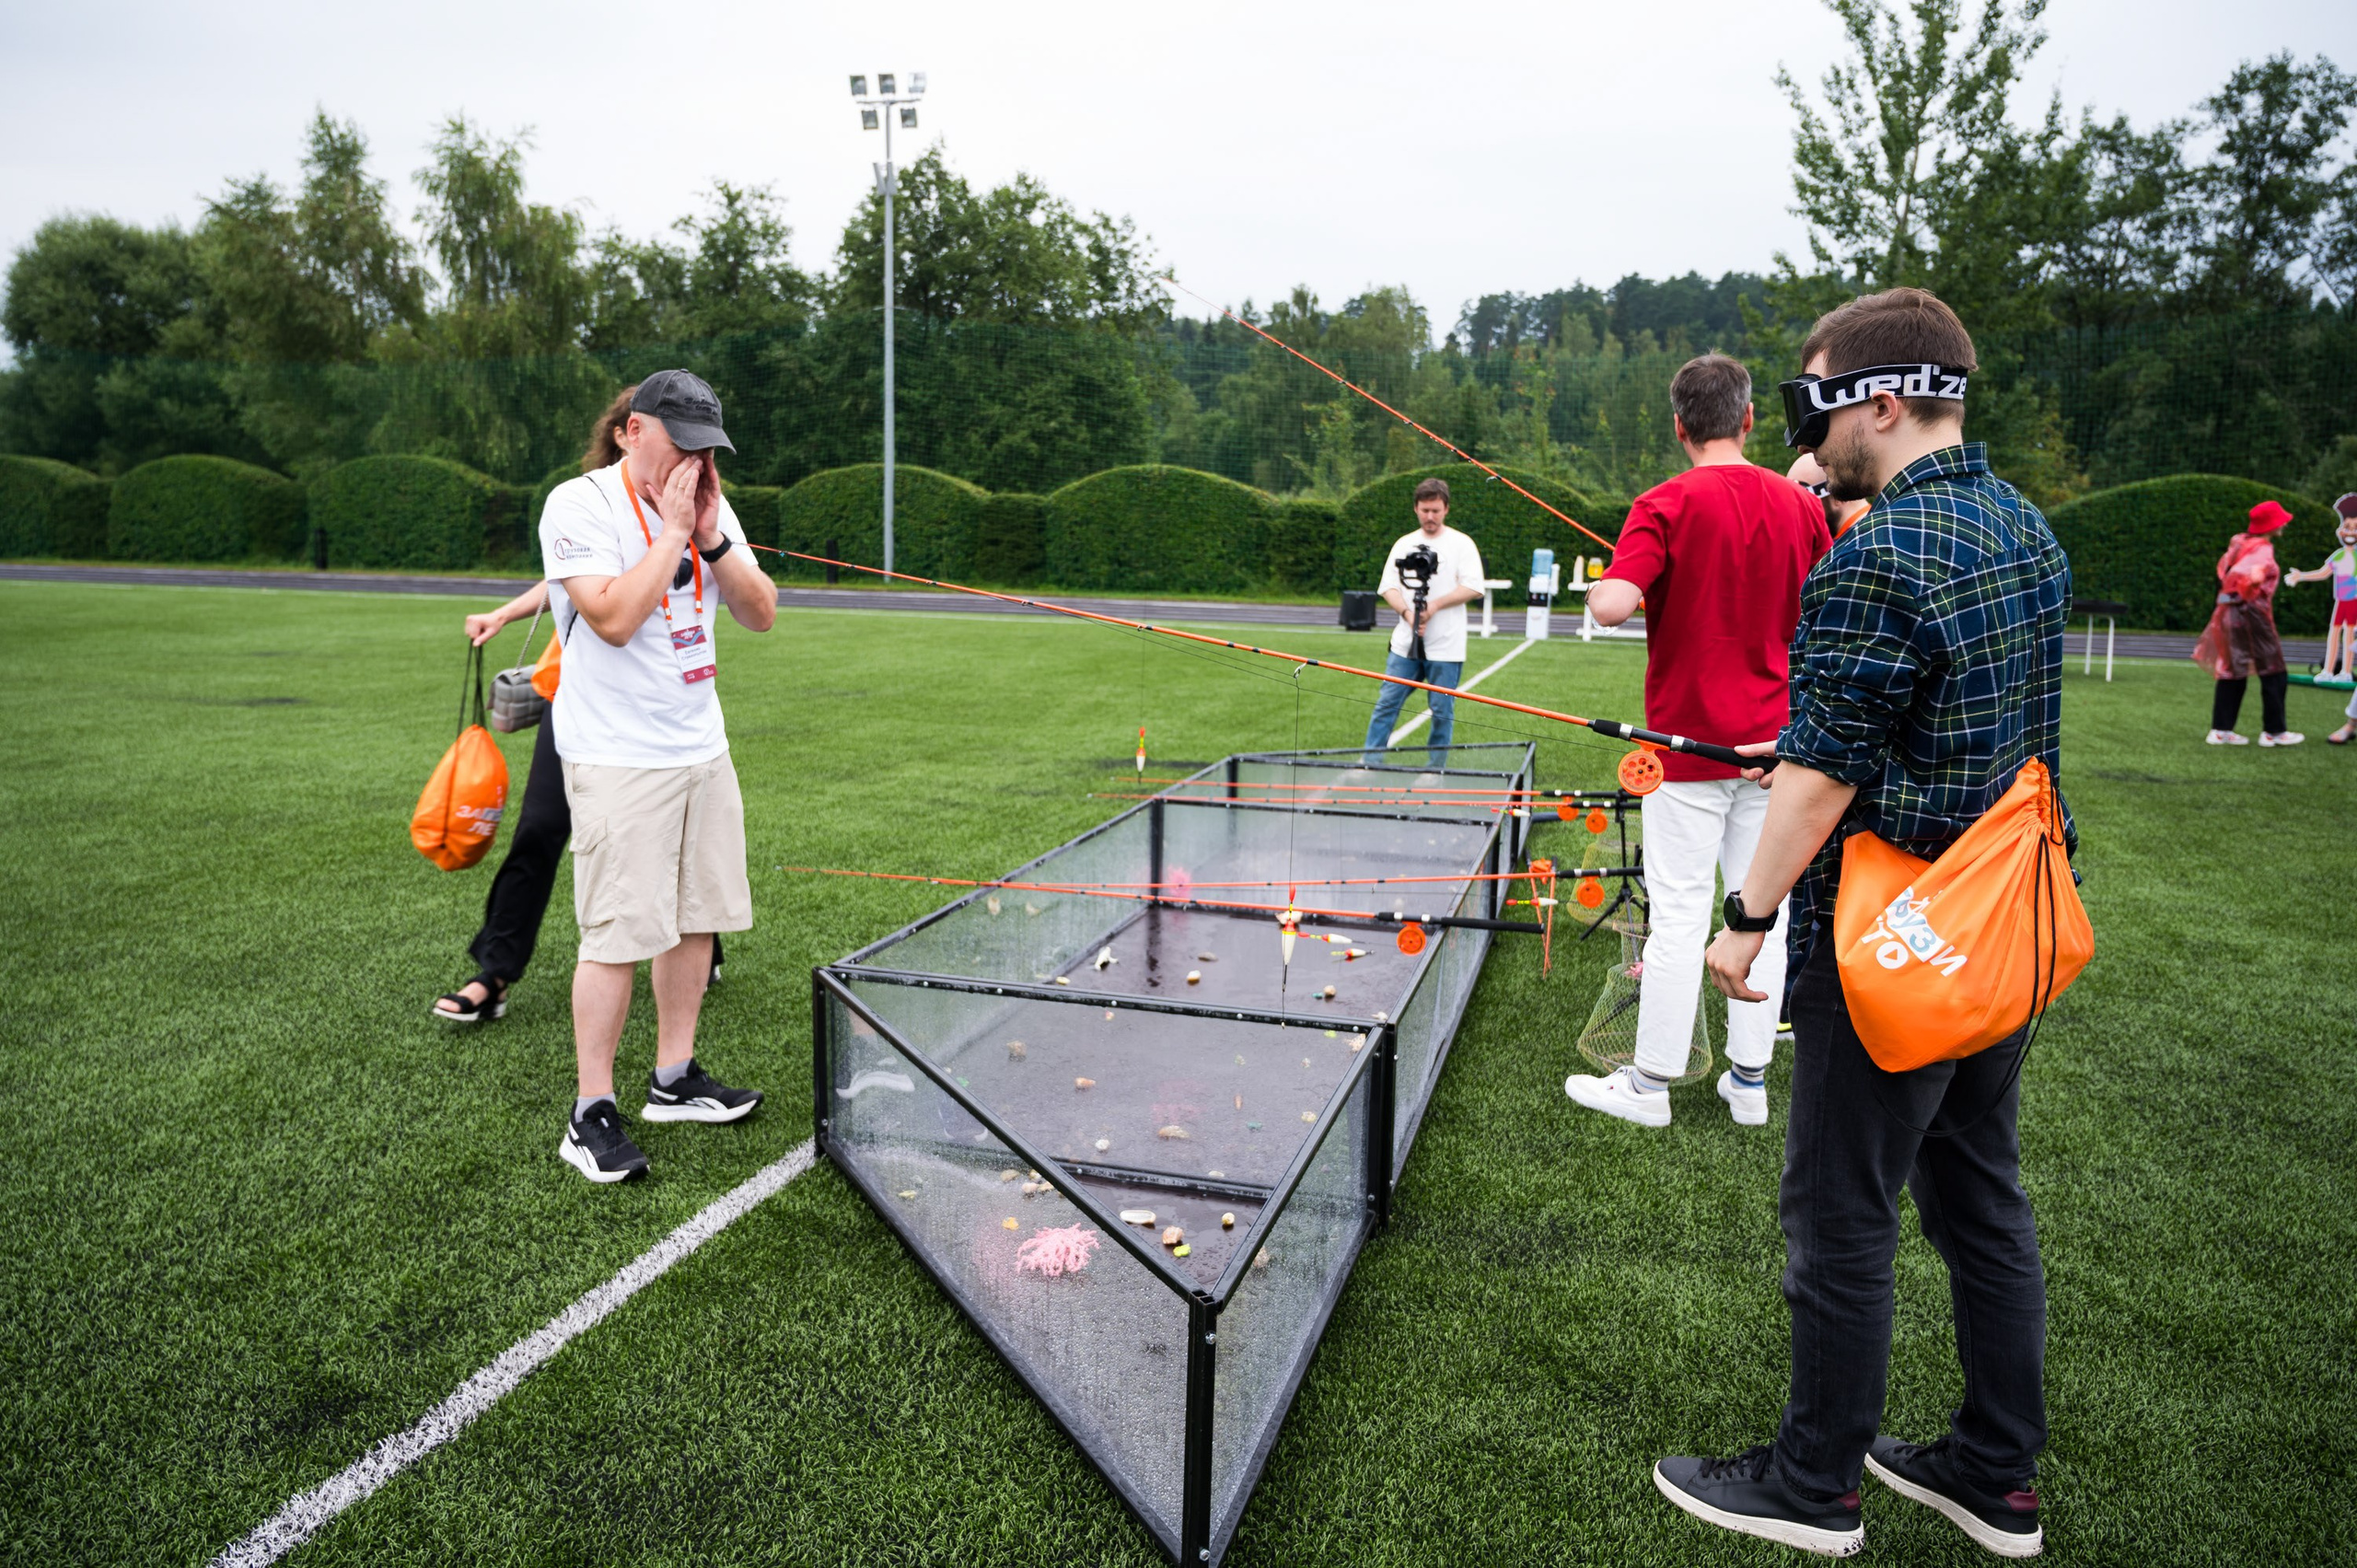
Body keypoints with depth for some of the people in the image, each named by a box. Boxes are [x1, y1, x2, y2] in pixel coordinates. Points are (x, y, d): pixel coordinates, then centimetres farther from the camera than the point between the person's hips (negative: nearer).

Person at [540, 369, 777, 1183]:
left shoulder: (710, 505, 10)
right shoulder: (579, 505, -10)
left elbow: (762, 615, 5)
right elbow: (614, 619, -23)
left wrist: (712, 537, -8)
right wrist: (673, 530, -17)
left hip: (703, 747, 7)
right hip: (618, 757, -7)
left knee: (697, 915, 11)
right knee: (619, 932, -7)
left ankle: (674, 1078, 25)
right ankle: (592, 1112, 5)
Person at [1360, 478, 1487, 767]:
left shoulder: (1461, 544, 2)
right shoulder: (1404, 544, 12)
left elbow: (1473, 588, -8)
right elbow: (1388, 587, 5)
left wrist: (1434, 606, -16)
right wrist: (1408, 612, -13)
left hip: (1445, 647, -3)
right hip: (1405, 644, 3)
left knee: (1442, 711, 3)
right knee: (1387, 704, 0)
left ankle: (1436, 769, 14)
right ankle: (1370, 763, 5)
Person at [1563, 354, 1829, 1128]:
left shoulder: (1666, 505, -11)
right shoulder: (1800, 505, 4)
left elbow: (1612, 604, -24)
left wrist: (1598, 581, -3)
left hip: (1689, 740, -4)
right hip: (1773, 742, 5)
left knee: (1679, 916, 1)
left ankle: (1650, 1084, 12)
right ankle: (1749, 1078, 20)